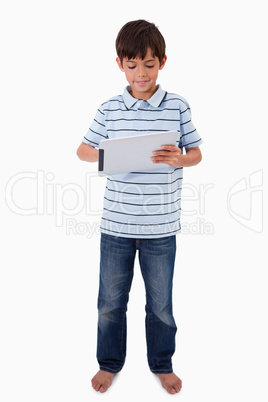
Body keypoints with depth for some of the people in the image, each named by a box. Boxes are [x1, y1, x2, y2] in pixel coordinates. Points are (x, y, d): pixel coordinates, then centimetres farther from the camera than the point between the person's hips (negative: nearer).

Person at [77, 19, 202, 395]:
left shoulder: (178, 106, -2)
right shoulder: (109, 110, 0)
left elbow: (196, 153, 5)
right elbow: (83, 150, 8)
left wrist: (179, 159, -18)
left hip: (161, 226, -1)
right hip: (116, 224, 1)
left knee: (160, 304, 14)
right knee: (110, 301, 15)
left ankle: (162, 364, 39)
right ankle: (110, 363, 38)